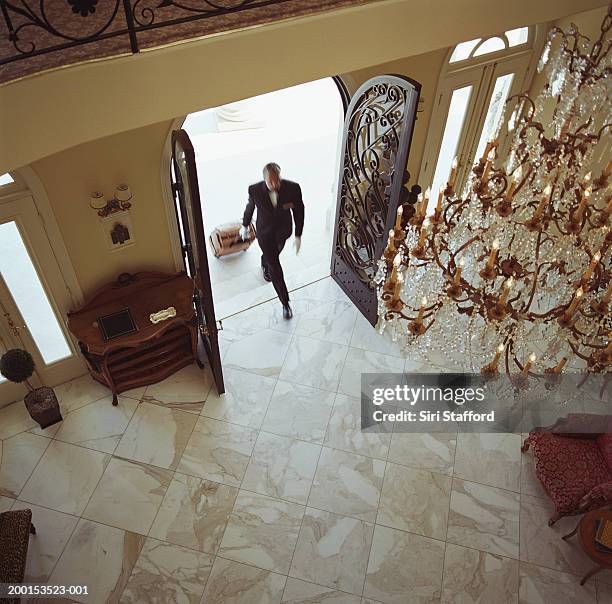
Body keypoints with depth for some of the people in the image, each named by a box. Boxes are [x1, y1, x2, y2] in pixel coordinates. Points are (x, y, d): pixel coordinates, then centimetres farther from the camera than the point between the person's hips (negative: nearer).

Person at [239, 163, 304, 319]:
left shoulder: (293, 188, -28)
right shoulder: (255, 190, -27)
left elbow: (298, 211, -12)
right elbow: (250, 207, -6)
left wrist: (298, 236, -8)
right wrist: (245, 225, 10)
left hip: (283, 231, 2)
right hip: (264, 233, -2)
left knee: (274, 254, 32)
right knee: (275, 268, 1)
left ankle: (265, 263, 69)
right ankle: (285, 303, 14)